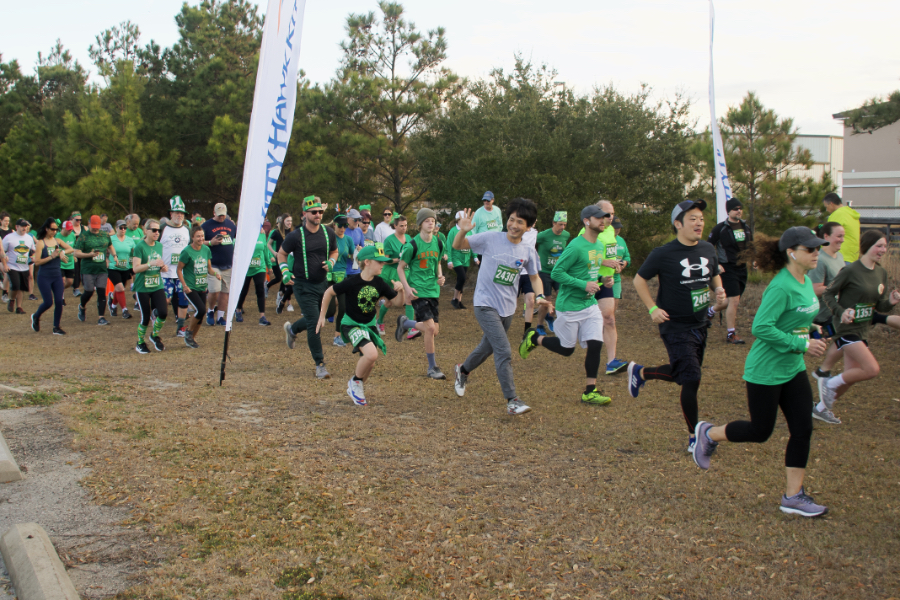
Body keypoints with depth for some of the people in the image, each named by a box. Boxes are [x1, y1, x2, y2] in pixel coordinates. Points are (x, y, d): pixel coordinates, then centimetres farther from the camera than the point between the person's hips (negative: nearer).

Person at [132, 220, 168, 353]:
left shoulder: (159, 246, 7)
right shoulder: (140, 247, -10)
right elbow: (135, 268, -18)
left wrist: (163, 267, 0)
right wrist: (151, 263, -30)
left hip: (158, 286, 5)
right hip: (143, 287, -5)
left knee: (163, 312, -12)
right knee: (145, 318, -2)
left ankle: (155, 335, 15)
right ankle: (140, 343, 22)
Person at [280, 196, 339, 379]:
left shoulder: (328, 233, 2)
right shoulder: (296, 235, -9)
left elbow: (334, 251, 19)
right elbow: (282, 254, 4)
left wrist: (331, 263, -3)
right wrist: (285, 272, -10)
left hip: (322, 283, 5)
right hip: (303, 286, -5)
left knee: (313, 319, 17)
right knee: (314, 323, -10)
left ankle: (292, 329, 50)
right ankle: (320, 365, -2)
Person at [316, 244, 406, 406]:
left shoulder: (380, 284, -8)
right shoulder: (351, 282, -21)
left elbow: (398, 303, 1)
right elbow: (329, 292, -7)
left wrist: (400, 290, -20)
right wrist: (322, 315, -2)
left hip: (370, 325, 6)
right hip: (351, 324, -6)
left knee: (369, 364, 8)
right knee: (371, 354, -26)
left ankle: (355, 389, 36)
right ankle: (356, 382, 1)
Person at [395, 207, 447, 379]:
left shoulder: (438, 243, 6)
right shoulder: (412, 245, -10)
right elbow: (401, 268, -2)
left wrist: (440, 276, 2)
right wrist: (407, 287, -14)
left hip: (433, 291, 6)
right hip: (418, 292, -6)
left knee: (434, 331, 6)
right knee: (430, 328, -15)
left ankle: (405, 323, 32)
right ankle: (432, 368, 3)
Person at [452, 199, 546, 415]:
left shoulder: (528, 252, 1)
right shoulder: (490, 238, -9)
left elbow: (534, 277, 15)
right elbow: (457, 246, -3)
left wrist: (540, 296, -4)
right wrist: (463, 231, -24)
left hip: (507, 308, 5)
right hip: (486, 305, -5)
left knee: (487, 348, 21)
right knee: (504, 351, -16)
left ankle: (463, 370, 50)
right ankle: (512, 400, -12)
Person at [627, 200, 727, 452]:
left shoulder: (708, 249, 2)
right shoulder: (664, 254, -14)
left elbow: (715, 276, 19)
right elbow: (639, 280, -4)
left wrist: (719, 291, -2)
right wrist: (653, 309, -14)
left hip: (700, 324, 7)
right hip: (676, 327, -7)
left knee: (682, 373, 19)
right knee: (692, 379, -10)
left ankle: (640, 372, 46)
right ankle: (694, 437, 4)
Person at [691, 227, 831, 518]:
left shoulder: (806, 283, 6)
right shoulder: (781, 287, -22)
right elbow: (761, 327, -28)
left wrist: (810, 331, 5)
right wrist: (802, 345, -24)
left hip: (793, 369, 9)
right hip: (765, 371, -8)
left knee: (803, 429, 4)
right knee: (760, 431, 4)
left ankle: (793, 496, 13)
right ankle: (708, 434, 29)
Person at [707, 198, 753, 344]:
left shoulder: (746, 227, 8)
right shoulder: (720, 228, -10)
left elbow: (751, 245, 23)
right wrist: (716, 265, -13)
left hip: (742, 268, 7)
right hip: (728, 269, -6)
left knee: (735, 301, 15)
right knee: (734, 301, -12)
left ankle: (712, 309, 42)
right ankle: (731, 334, -2)